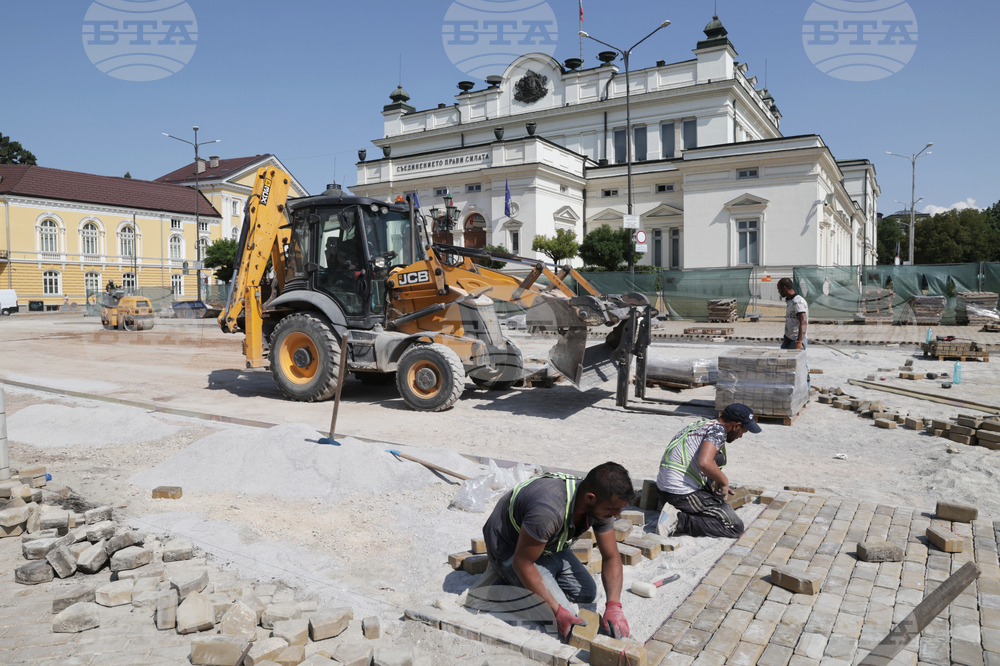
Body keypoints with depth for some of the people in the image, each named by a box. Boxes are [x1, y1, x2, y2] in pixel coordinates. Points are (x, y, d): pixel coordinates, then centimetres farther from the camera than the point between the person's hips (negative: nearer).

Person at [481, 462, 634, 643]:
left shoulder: (601, 506, -18)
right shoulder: (549, 510, -43)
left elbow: (611, 557, -8)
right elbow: (522, 563, -33)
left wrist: (614, 606, -24)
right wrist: (558, 612, -32)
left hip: (549, 545, 8)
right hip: (512, 551, -7)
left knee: (587, 593, 8)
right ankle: (509, 578, 3)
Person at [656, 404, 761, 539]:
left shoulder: (702, 423, 15)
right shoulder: (718, 430, -11)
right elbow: (704, 463, -29)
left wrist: (716, 484, 27)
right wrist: (724, 481, -11)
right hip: (683, 495, -9)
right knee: (736, 527, -5)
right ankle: (679, 520, -13)